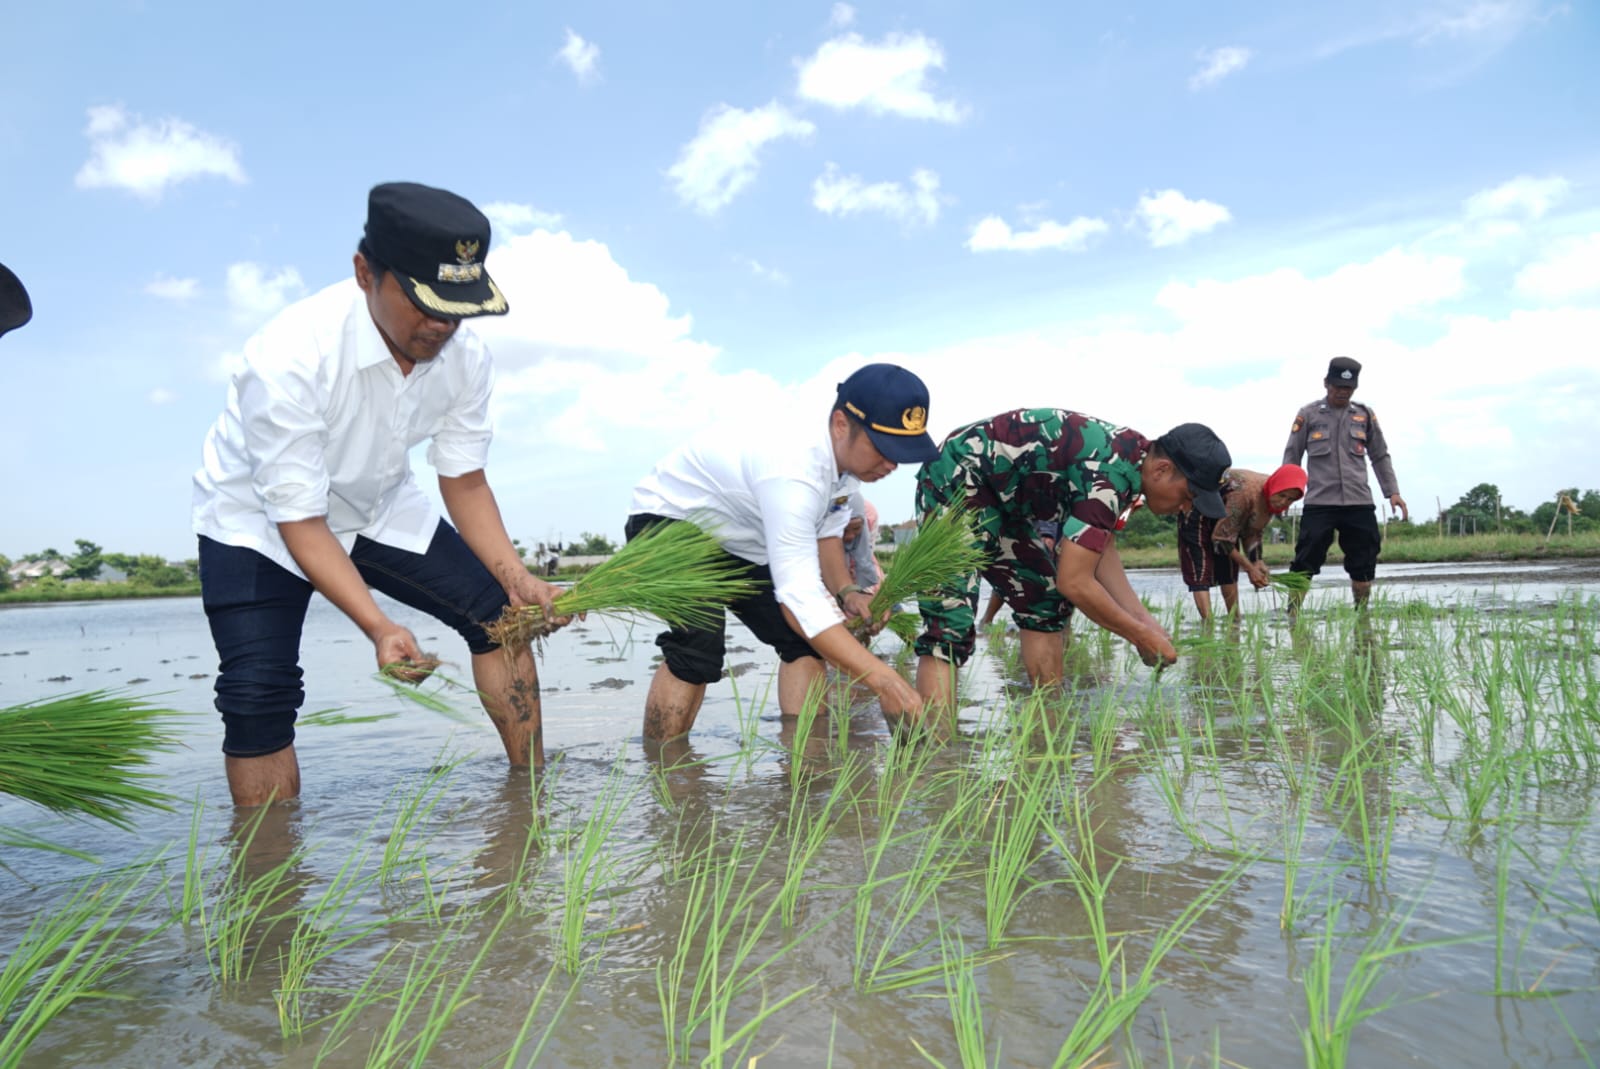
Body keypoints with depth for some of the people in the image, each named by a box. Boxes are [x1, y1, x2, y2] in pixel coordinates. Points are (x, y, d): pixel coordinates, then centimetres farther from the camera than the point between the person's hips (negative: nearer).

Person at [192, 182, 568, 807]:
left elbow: (464, 480, -8)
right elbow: (300, 522, -30)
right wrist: (377, 626, -43)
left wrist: (518, 580, -24)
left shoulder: (463, 355, -19)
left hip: (377, 508, 5)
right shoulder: (290, 357, -36)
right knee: (258, 695, -18)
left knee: (499, 610, -3)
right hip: (259, 520, -5)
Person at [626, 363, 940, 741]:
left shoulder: (848, 455, -13)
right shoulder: (793, 471, -41)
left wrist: (847, 592, -14)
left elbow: (826, 533, 4)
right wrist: (882, 679, -46)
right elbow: (799, 596, -45)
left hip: (740, 542, 9)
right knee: (698, 648, -28)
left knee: (805, 637, -2)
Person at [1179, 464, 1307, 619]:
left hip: (1222, 518, 9)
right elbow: (1222, 538, -28)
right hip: (1198, 516, -9)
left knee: (1229, 574, 10)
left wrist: (1257, 562, -16)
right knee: (1201, 575, -17)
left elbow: (1252, 532, 0)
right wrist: (1250, 568, -21)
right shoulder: (1245, 492, -36)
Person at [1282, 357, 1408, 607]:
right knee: (1305, 563, -6)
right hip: (1319, 502, -3)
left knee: (1363, 565, 7)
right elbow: (1291, 457, 7)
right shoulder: (1308, 415, 4)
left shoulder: (1365, 415, 11)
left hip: (1359, 502, 3)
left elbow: (1380, 457, 18)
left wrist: (1393, 492, 10)